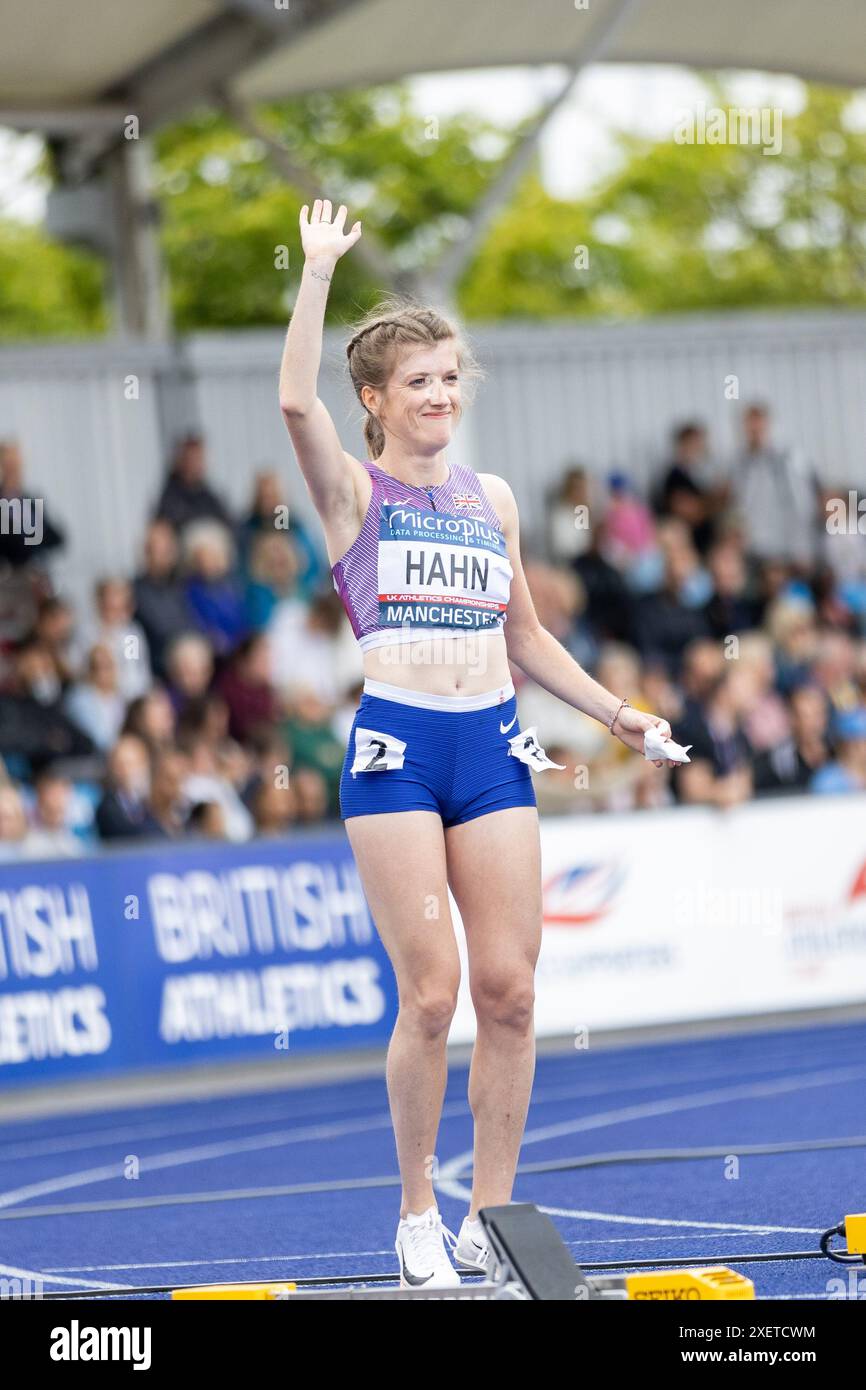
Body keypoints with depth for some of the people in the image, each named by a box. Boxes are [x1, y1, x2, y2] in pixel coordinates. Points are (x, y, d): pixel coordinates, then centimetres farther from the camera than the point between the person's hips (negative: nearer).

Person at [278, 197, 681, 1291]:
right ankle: (416, 1214, 6)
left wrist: (614, 713, 20)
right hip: (395, 747, -4)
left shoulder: (491, 497, 17)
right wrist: (319, 272, -17)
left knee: (508, 989, -1)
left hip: (492, 747, 4)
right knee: (431, 993, -9)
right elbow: (297, 402, -18)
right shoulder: (353, 493, 3)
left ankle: (490, 1215, 9)